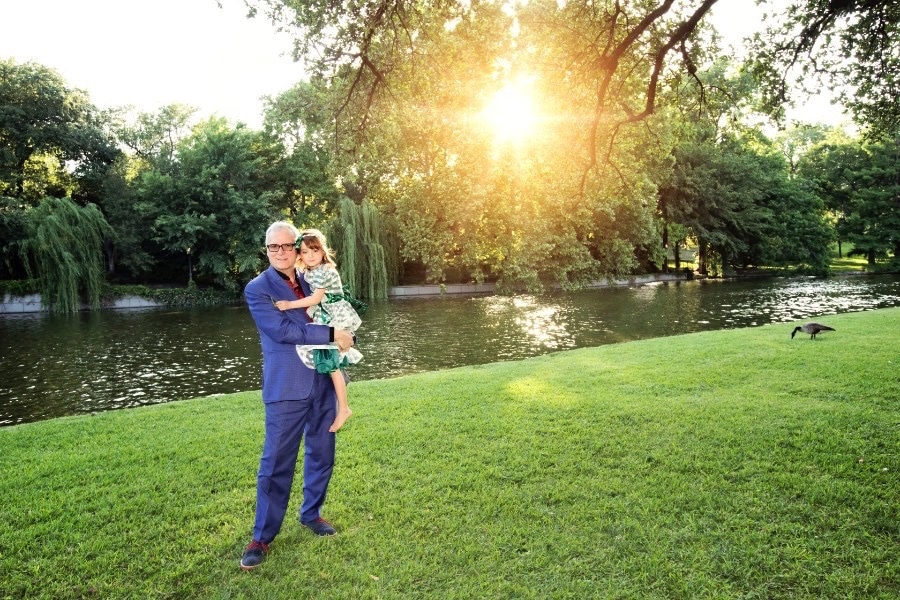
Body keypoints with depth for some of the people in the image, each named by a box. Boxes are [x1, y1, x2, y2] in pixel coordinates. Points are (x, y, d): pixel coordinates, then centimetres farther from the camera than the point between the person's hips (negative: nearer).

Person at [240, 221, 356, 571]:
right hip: (286, 389, -5)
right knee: (276, 464, -1)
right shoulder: (257, 289, -6)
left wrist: (345, 336, 1)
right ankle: (262, 537, 13)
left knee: (321, 455, 14)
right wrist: (331, 335, -17)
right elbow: (283, 330, -17)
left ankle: (311, 514, 34)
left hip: (323, 382, 6)